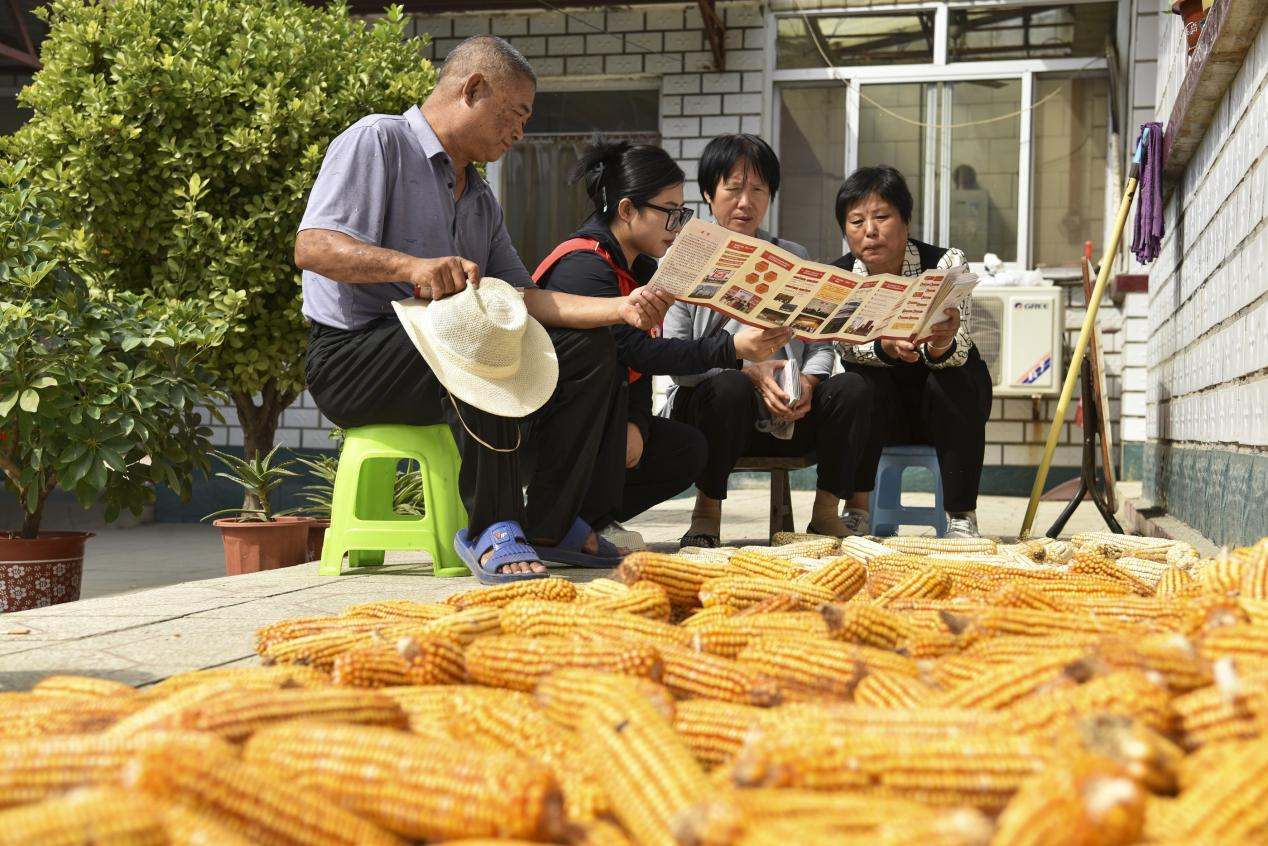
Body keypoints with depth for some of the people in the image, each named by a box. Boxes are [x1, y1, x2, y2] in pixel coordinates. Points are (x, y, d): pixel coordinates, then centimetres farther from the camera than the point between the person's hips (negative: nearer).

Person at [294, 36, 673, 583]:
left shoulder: (480, 199, 21)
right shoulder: (377, 140, -5)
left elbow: (523, 298, 12)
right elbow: (311, 247, -19)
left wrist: (623, 307, -1)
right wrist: (413, 266, -35)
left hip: (450, 360, 8)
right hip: (353, 357, -8)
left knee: (589, 348, -4)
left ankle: (548, 525, -8)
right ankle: (492, 531, -29)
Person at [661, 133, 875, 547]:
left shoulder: (794, 259, 17)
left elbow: (820, 342, 10)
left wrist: (807, 382, -13)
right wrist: (750, 372, -20)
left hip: (784, 416, 3)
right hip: (705, 406, -3)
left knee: (851, 389, -23)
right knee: (730, 386, -37)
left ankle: (826, 513, -12)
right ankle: (706, 514, -20)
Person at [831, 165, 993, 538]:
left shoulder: (945, 262, -18)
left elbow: (957, 351, -30)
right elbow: (848, 345, -25)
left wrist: (941, 346, -54)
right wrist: (885, 347, -47)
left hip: (948, 403, -1)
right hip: (880, 409, 1)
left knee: (950, 381, -33)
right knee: (861, 382, -30)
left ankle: (962, 517, -29)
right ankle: (856, 509, -23)